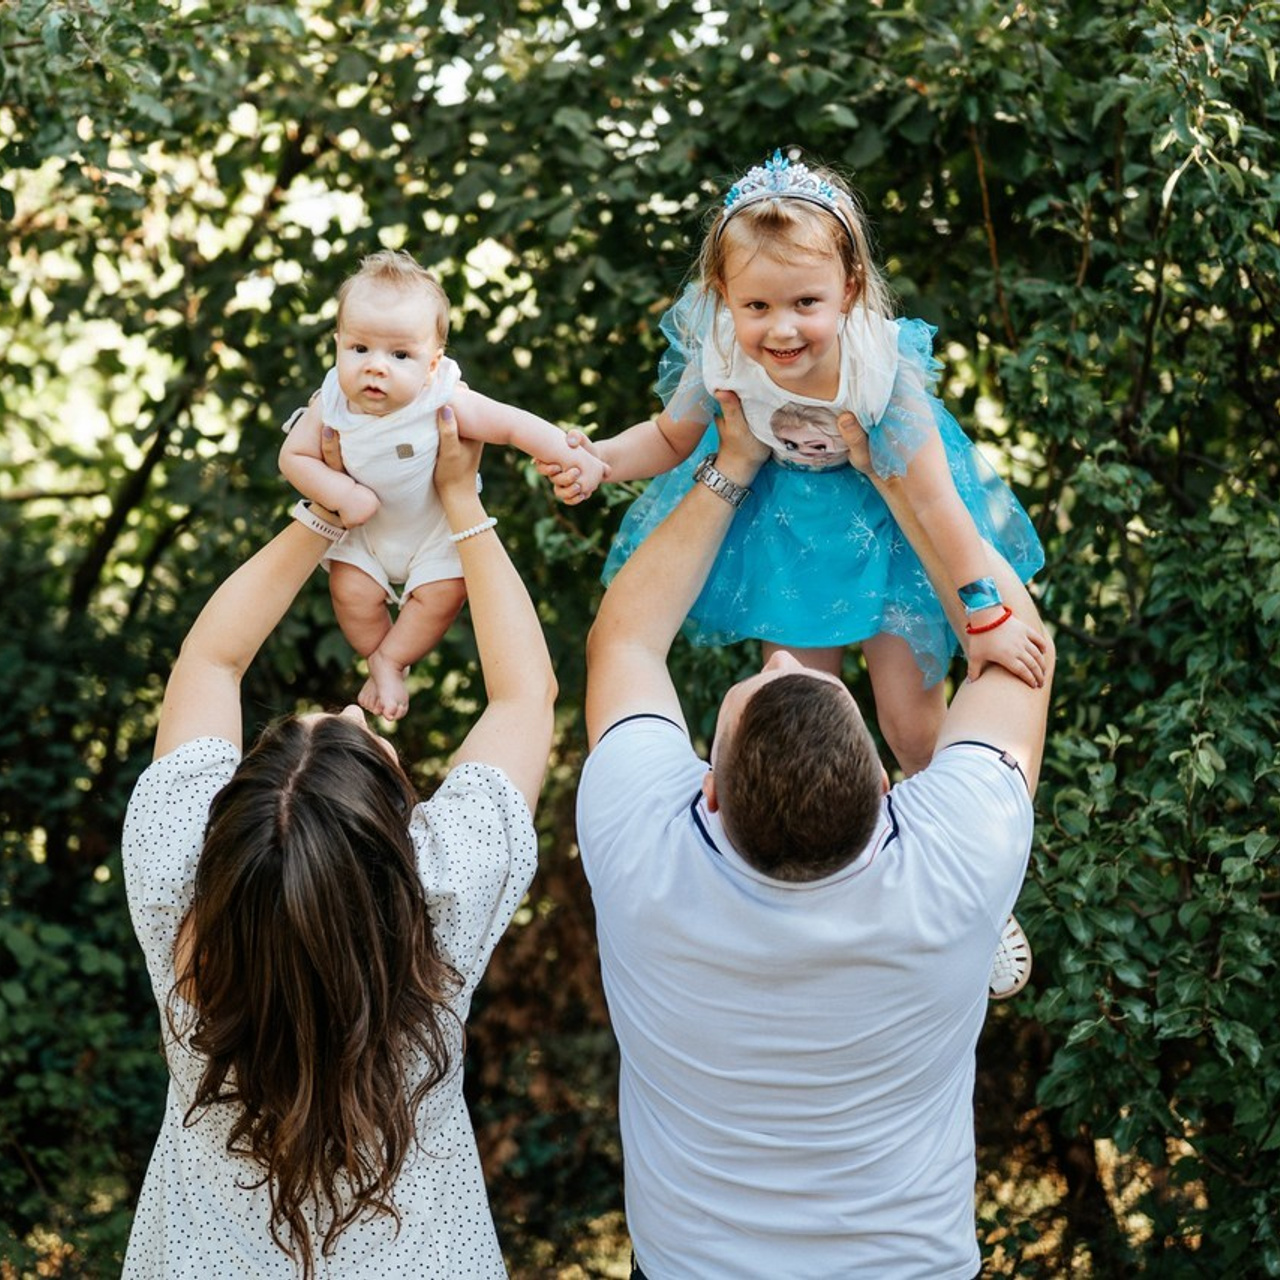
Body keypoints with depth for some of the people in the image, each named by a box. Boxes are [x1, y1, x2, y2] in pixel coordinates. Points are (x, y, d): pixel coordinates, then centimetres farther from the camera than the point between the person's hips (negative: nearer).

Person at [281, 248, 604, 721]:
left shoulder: (444, 403, -33)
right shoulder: (330, 405, -27)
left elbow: (512, 424, -28)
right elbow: (294, 456, -16)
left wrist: (572, 457, -36)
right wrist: (343, 495, -30)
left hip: (435, 522, -1)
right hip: (363, 522, 1)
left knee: (442, 593, -11)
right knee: (352, 591, -8)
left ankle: (390, 657, 12)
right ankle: (379, 663, 18)